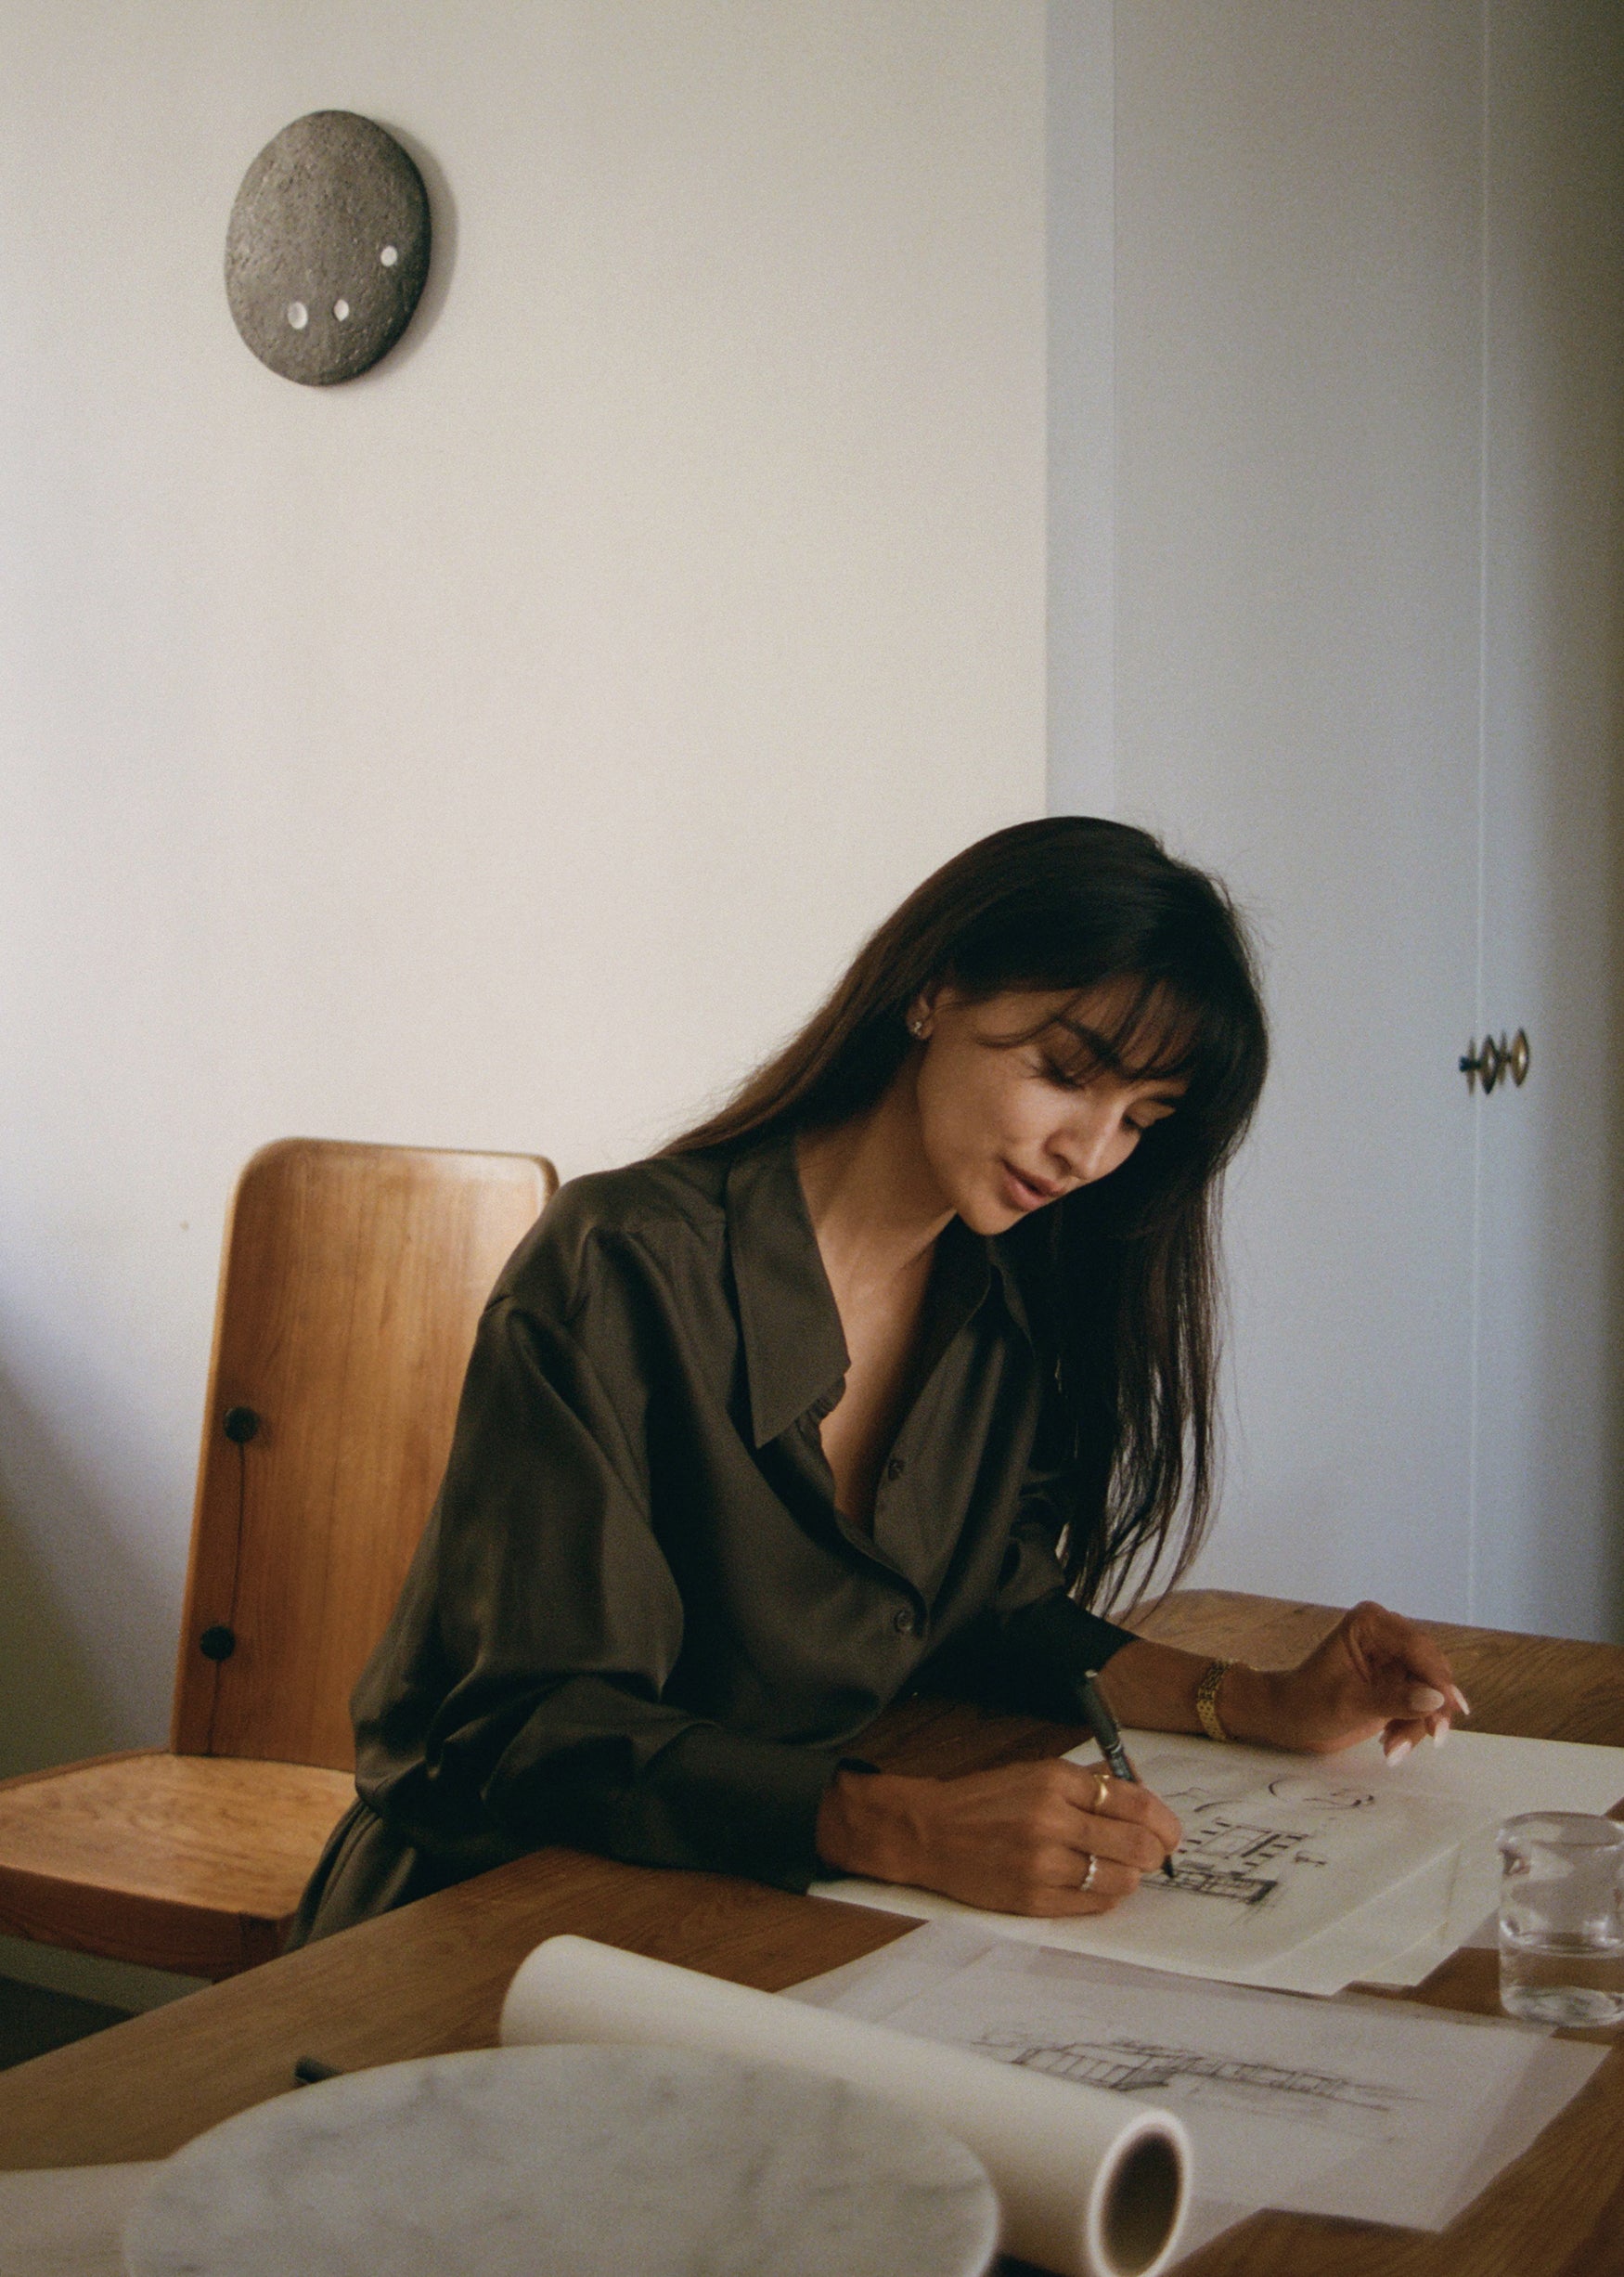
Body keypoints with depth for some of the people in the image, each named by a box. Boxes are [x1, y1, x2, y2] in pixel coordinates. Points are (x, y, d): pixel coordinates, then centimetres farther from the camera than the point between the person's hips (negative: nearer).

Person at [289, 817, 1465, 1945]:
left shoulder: (1005, 1303, 4)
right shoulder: (624, 1273, -20)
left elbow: (991, 1612, 11)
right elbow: (533, 1730, -24)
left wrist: (1270, 1706, -4)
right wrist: (907, 1828, -36)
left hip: (773, 1918, 7)